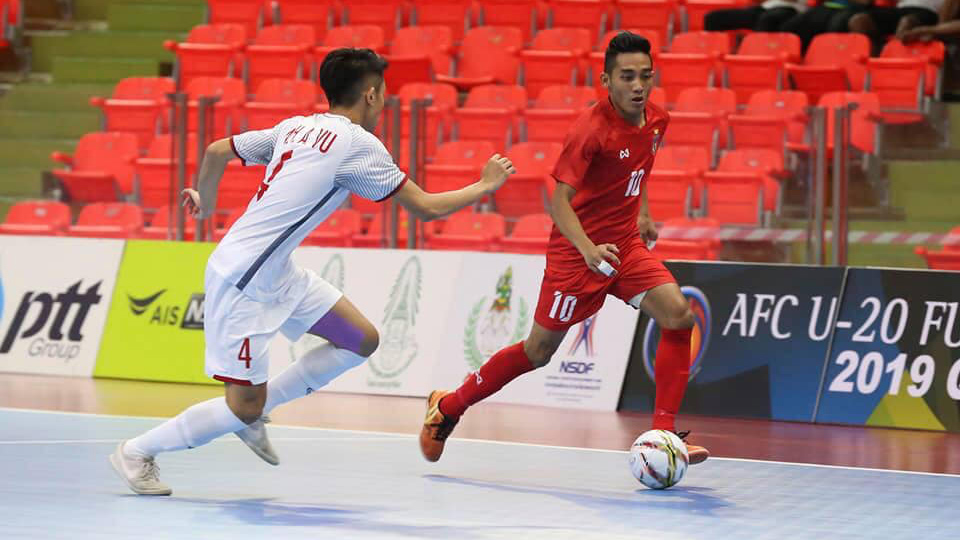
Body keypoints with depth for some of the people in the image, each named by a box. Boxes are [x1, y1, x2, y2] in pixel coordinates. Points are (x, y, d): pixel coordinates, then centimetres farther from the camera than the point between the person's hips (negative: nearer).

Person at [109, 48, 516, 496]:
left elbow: (218, 151, 17)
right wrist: (486, 185, 7)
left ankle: (253, 413, 15)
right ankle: (136, 452, 8)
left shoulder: (297, 127, 9)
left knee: (361, 340, 8)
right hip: (241, 282, -9)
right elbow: (427, 208, -8)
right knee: (243, 407, -6)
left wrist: (205, 202, 36)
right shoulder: (357, 143, -13)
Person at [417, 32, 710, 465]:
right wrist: (588, 248, -40)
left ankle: (662, 434, -10)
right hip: (577, 250, -6)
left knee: (679, 317, -14)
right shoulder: (591, 129, -22)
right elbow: (560, 199, -27)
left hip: (626, 245, 6)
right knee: (539, 350, 3)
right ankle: (448, 406, 23)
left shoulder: (655, 121, 1)